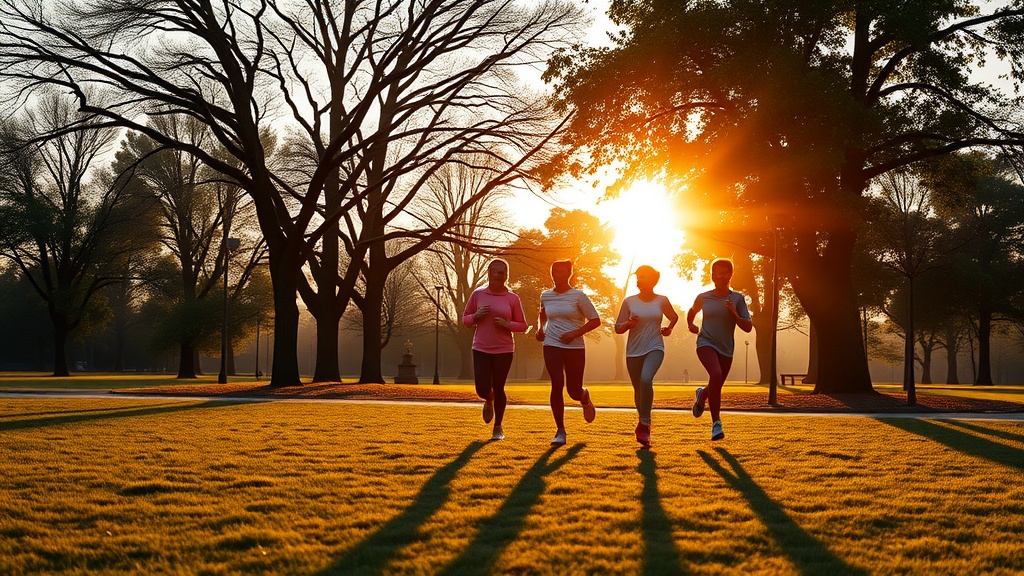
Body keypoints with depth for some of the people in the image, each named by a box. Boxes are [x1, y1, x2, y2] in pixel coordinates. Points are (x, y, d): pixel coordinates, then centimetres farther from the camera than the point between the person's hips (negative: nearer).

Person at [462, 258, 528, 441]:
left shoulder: (512, 298, -1)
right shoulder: (477, 294, 1)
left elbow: (523, 326, 4)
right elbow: (465, 319, 10)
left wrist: (507, 325, -15)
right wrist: (476, 316, -12)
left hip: (504, 350, -1)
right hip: (481, 349, 1)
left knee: (498, 388, 2)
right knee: (482, 390, -6)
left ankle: (498, 427, 21)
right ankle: (489, 401, 33)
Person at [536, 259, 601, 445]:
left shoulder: (578, 296, -5)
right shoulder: (545, 296, 7)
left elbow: (595, 320, -5)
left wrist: (575, 333, -15)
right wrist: (541, 328, 11)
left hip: (575, 347, -2)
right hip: (552, 345, 2)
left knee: (574, 391, 2)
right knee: (557, 384, -15)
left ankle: (585, 397, 42)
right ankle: (560, 430, -6)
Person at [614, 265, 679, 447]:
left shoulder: (661, 301, 3)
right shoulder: (629, 301, 2)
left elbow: (674, 317, 24)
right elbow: (618, 328, 5)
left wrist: (668, 328, 4)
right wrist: (628, 324, -15)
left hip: (655, 348, -2)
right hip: (634, 351, 2)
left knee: (646, 379, -27)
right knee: (638, 389, 9)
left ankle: (644, 424, -20)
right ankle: (644, 424, 33)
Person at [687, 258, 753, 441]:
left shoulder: (737, 299, -1)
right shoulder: (703, 298, 2)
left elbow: (748, 328, -5)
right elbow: (691, 313, 25)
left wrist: (734, 313, -19)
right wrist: (690, 325, 6)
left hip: (726, 349, 2)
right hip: (706, 343, -2)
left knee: (716, 387, 11)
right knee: (716, 374, -29)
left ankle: (702, 395, 50)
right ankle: (716, 423, -24)